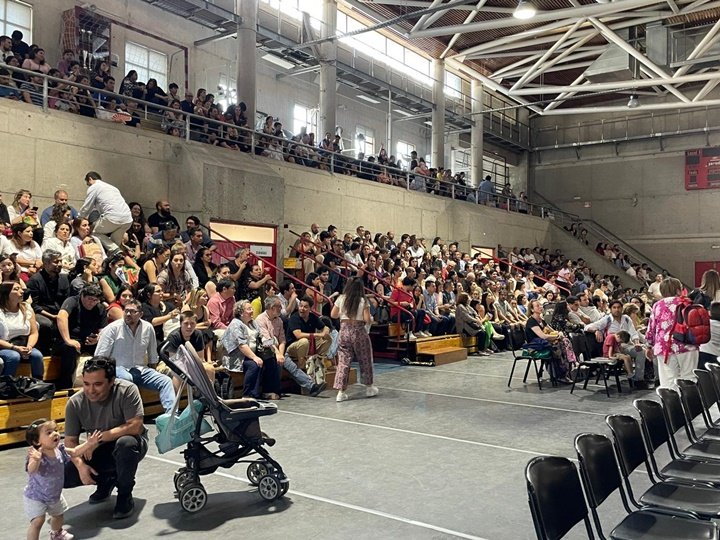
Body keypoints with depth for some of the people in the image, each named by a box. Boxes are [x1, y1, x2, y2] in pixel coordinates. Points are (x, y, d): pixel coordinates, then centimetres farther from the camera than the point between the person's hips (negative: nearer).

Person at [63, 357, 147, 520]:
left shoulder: (127, 390, -26)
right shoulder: (75, 403, -15)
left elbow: (135, 427, -31)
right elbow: (70, 440, -8)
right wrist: (80, 465, -27)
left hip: (130, 445, -4)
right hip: (99, 451, 4)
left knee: (126, 443, -38)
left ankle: (125, 496, -13)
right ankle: (107, 479, 13)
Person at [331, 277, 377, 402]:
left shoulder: (341, 299, 1)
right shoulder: (363, 301, -7)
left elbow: (333, 315, 5)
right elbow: (367, 319, -11)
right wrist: (371, 320, 11)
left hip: (344, 331, 2)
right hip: (359, 331, -2)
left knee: (343, 361, 5)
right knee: (365, 360, 15)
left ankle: (341, 392, 0)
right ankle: (369, 388, 28)